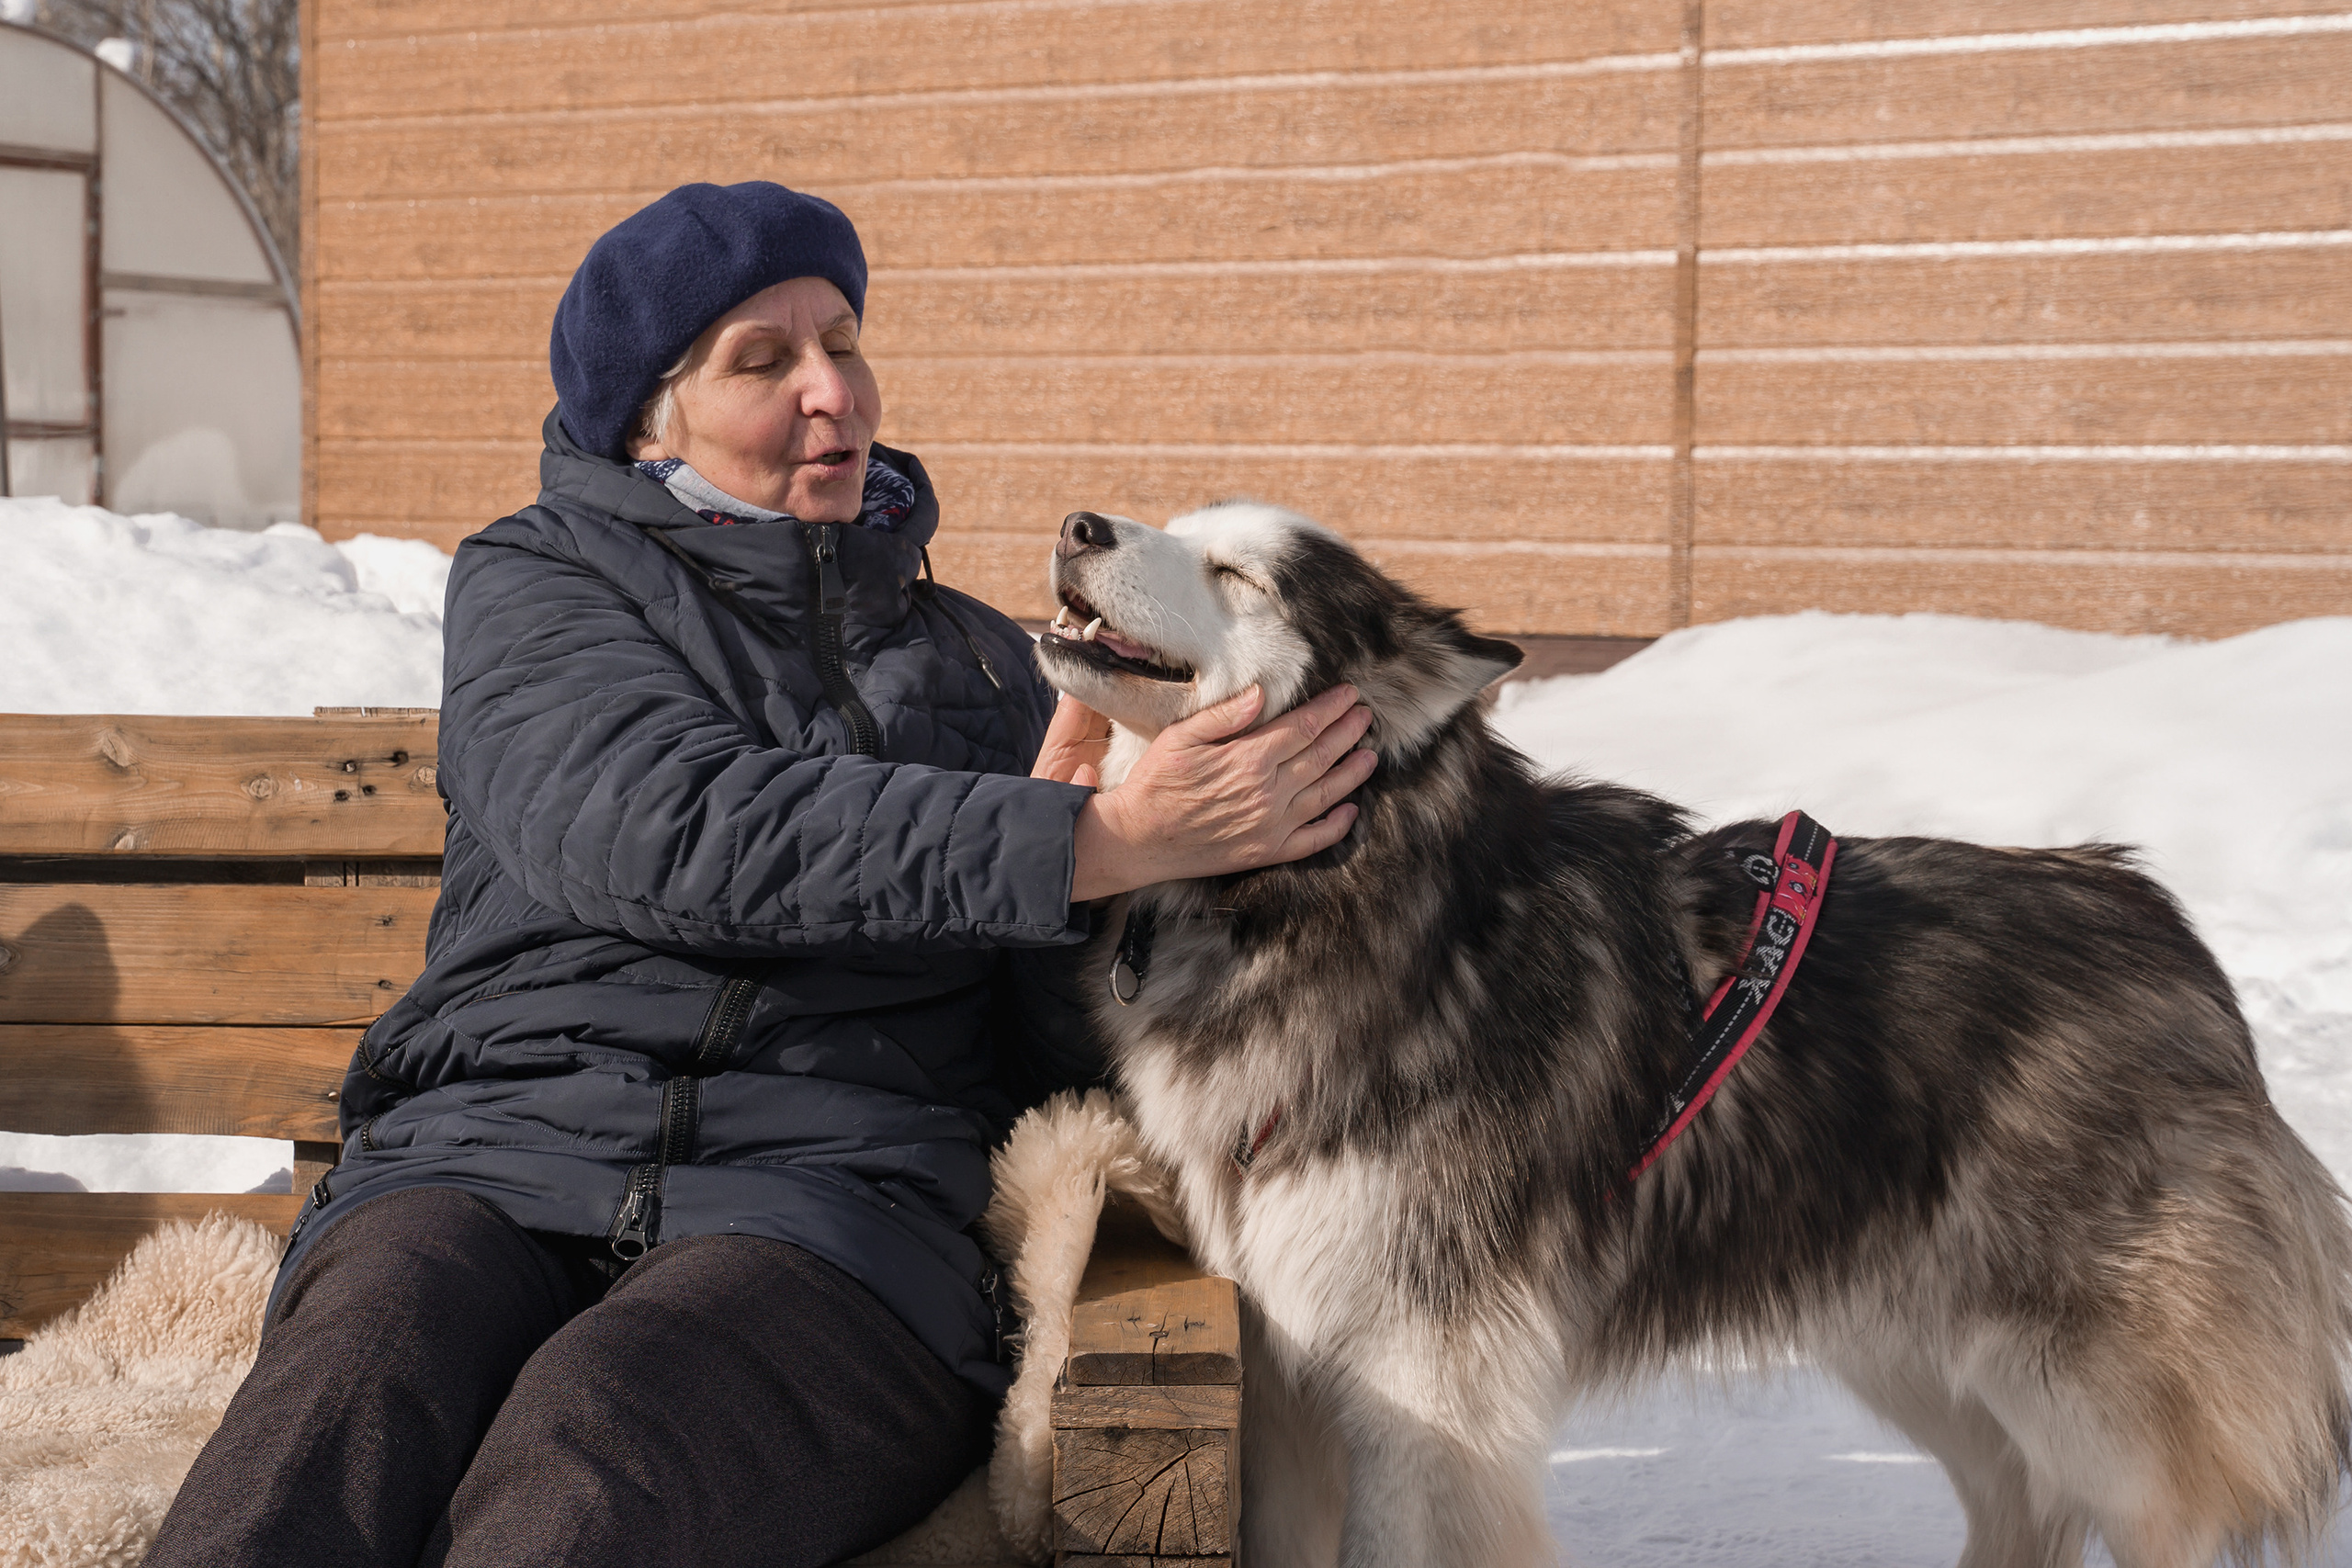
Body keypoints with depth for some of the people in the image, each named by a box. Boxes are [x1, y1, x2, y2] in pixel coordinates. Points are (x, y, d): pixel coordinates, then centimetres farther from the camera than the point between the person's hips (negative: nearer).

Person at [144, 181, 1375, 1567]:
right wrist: (1101, 843, -16)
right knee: (343, 1407, -37)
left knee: (590, 1453, -36)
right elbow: (672, 829, -9)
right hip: (491, 1155, 0)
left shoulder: (978, 662, 25)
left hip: (835, 1194, 1)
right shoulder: (534, 584, 15)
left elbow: (1086, 1059, 19)